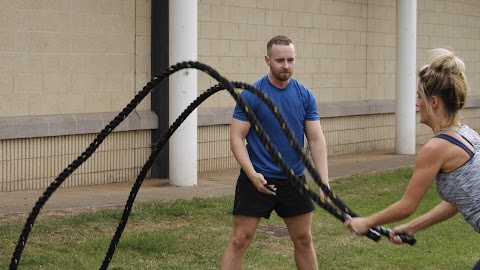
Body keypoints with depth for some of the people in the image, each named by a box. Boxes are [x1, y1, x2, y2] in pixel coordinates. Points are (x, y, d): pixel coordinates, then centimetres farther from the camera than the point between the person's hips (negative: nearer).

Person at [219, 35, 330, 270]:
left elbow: (316, 139, 2)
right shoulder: (251, 95, -9)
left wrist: (324, 181, -9)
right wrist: (253, 175, -22)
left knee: (303, 240, 12)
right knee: (240, 240, -5)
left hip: (294, 180, 4)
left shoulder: (305, 96, 2)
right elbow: (236, 138, -9)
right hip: (258, 180, -4)